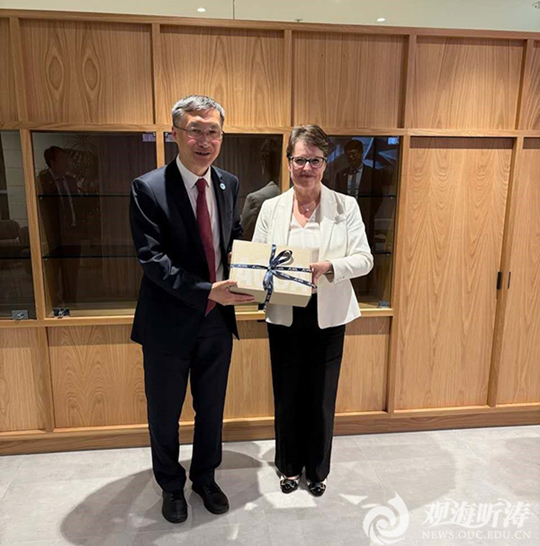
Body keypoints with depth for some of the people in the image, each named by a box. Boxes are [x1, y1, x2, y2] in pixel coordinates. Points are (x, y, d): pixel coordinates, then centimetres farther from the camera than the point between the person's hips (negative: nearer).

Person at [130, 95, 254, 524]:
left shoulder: (229, 184, 2)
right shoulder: (148, 189, -14)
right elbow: (152, 258, -19)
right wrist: (208, 292, -27)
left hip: (217, 320, 4)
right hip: (169, 324, -4)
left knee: (212, 409, 21)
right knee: (165, 414, 17)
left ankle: (205, 478, 47)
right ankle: (171, 486, 44)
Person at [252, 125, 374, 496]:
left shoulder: (346, 206, -3)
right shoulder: (271, 208, 2)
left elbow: (364, 259, -6)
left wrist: (328, 267, -25)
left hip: (328, 316, -1)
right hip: (284, 316, 1)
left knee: (322, 395, 11)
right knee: (287, 393, 13)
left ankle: (318, 469, 37)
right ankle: (290, 465, 38)